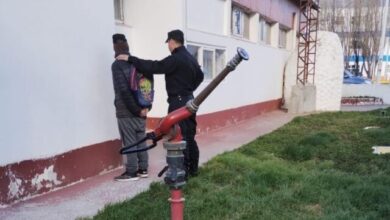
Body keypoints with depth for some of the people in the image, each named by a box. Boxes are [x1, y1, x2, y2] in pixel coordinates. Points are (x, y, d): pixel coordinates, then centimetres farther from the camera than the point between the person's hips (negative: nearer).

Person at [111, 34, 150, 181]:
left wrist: (135, 109, -14)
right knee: (141, 140, 12)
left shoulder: (117, 65, -11)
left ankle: (131, 172, 5)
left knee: (129, 142, -1)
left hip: (125, 111, -7)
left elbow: (124, 90, -19)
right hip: (140, 110, 7)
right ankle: (143, 169, 19)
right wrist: (145, 106, 4)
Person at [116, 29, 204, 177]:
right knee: (189, 136, 14)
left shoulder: (175, 59, -17)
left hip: (178, 102, -9)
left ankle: (182, 171, 0)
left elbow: (154, 67, -21)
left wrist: (130, 59, -16)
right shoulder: (190, 58, 13)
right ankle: (193, 169, 22)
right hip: (189, 100, 9)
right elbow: (200, 76, 26)